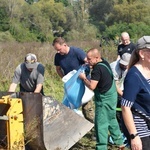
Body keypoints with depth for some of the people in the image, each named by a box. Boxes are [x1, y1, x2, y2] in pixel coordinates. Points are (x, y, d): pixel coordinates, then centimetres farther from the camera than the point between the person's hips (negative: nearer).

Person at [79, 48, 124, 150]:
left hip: (104, 99, -10)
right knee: (112, 120, 21)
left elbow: (92, 86, -27)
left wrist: (84, 78, -12)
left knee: (101, 124, -4)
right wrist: (89, 65, 7)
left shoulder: (97, 69, -23)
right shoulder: (104, 62, 4)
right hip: (111, 96, 10)